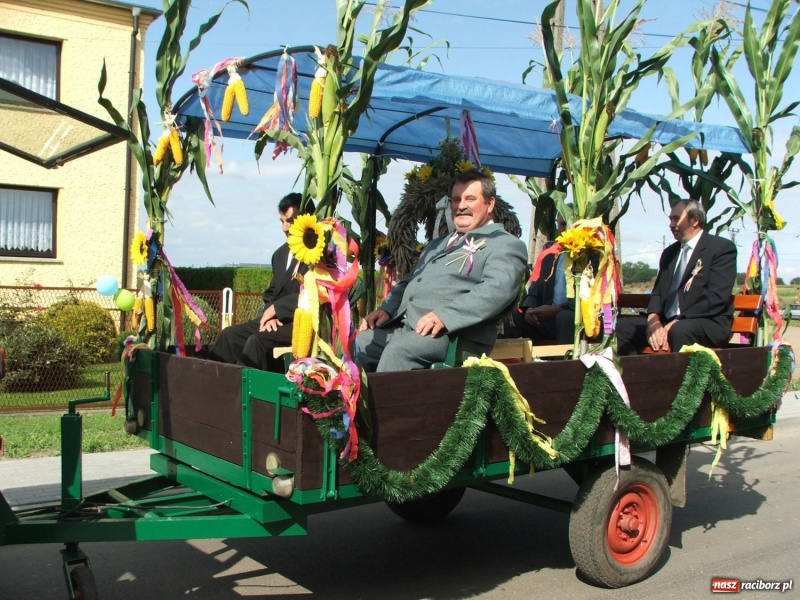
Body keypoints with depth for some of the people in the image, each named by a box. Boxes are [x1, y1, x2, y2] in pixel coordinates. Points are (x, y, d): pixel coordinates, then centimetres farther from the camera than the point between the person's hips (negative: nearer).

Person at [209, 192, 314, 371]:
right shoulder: (280, 254, 17)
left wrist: (276, 308, -12)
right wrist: (270, 314, 0)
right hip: (279, 320, 9)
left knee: (257, 340, -27)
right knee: (230, 335, -4)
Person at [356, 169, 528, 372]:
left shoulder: (506, 244, 2)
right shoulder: (438, 244, 30)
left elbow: (497, 290, -16)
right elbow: (408, 281, 31)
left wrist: (445, 315, -28)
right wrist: (387, 309, 10)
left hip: (454, 334, -8)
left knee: (398, 350, -31)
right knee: (359, 344, -7)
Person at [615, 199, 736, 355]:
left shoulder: (722, 248, -1)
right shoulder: (669, 253, 22)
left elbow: (717, 297, -12)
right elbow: (658, 291, 17)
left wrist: (677, 322, -20)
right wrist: (653, 319, -7)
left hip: (709, 324, -7)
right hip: (667, 322, 7)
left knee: (679, 330, -38)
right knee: (621, 325, -11)